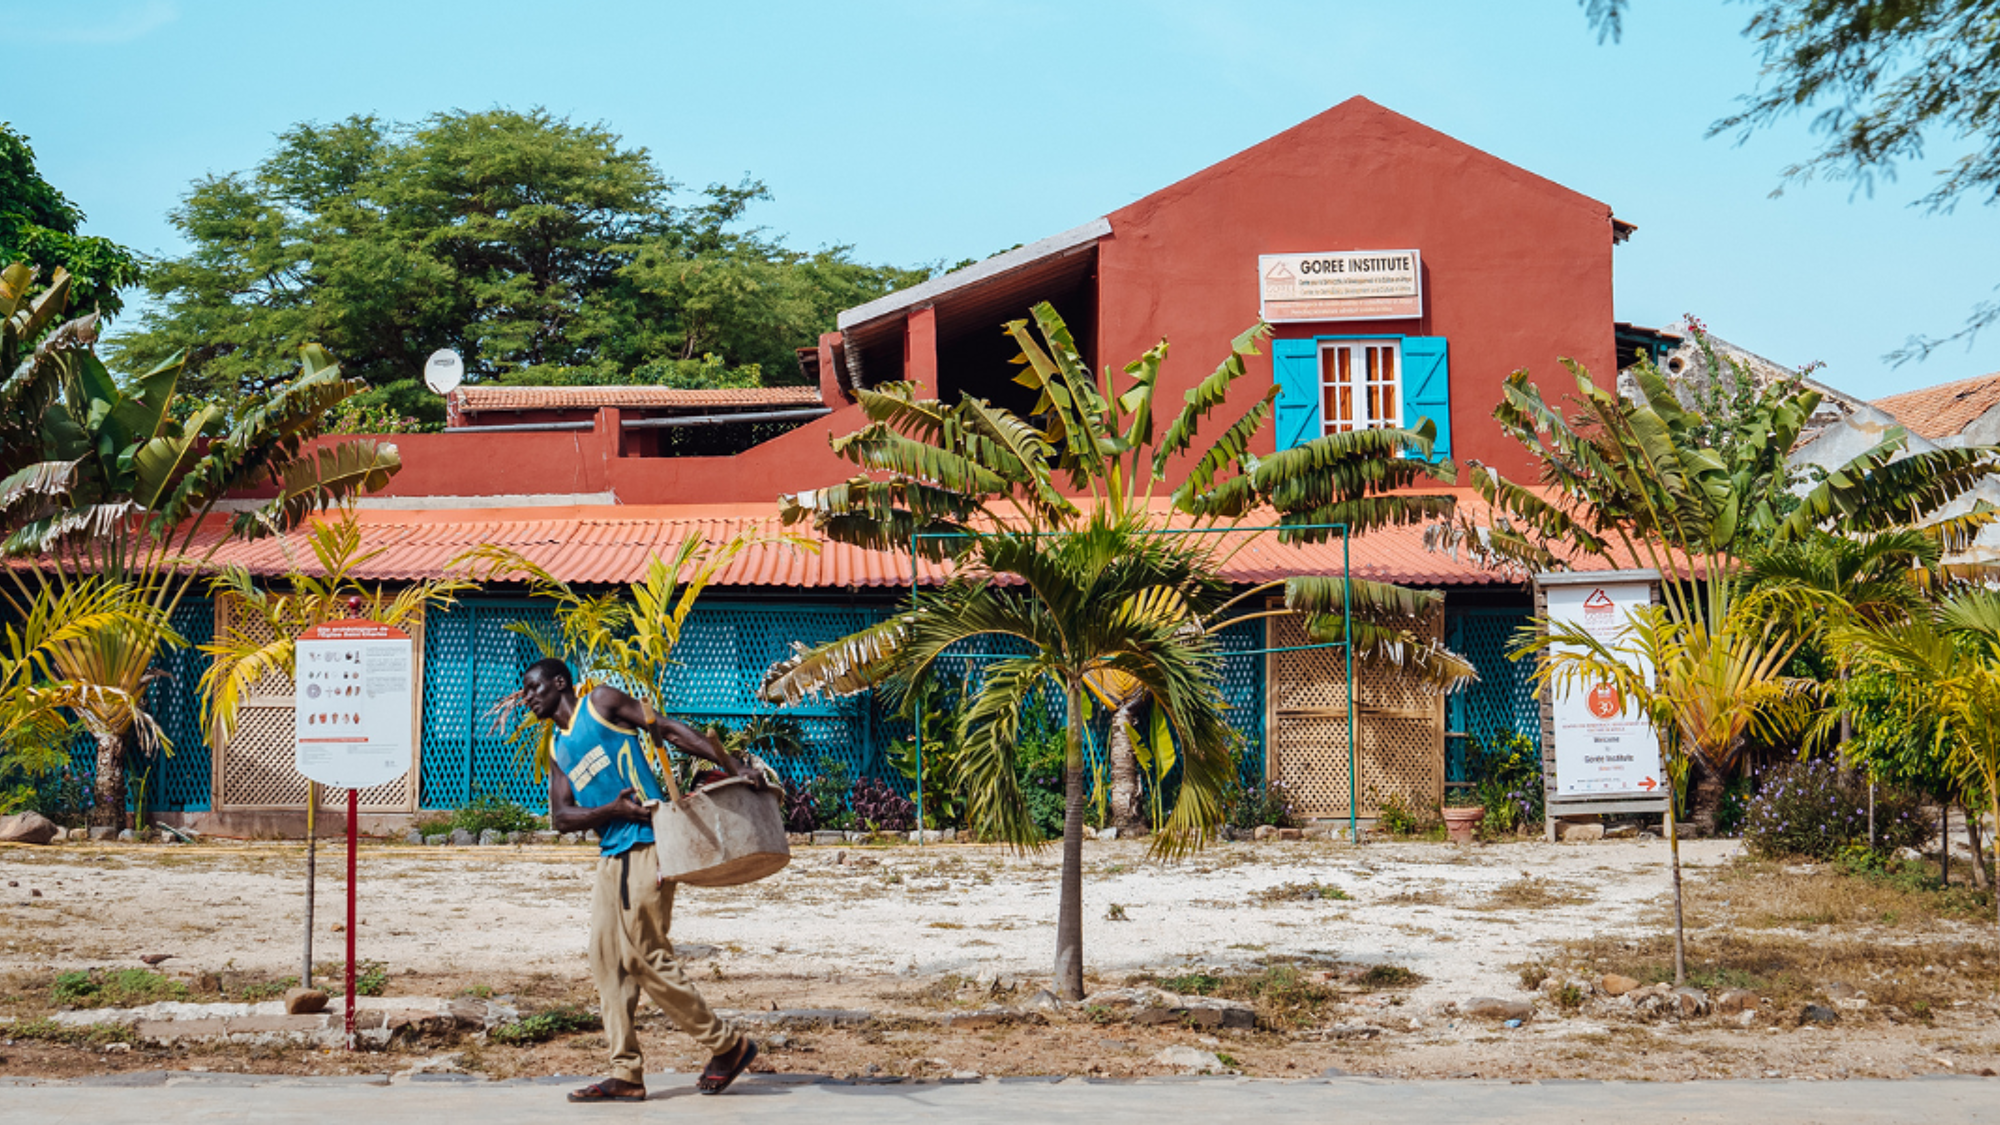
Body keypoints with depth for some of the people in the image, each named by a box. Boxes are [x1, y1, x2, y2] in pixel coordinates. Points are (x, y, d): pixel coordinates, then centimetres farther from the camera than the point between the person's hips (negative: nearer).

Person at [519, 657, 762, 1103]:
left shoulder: (601, 703, 3)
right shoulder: (559, 753, 21)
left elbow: (673, 730, -3)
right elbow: (560, 818, 9)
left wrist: (735, 768, -12)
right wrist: (613, 810, -12)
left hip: (644, 847, -8)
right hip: (610, 856, 8)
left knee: (644, 956, -10)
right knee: (606, 960, 1)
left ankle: (728, 1045, 1)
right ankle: (626, 1075, 5)